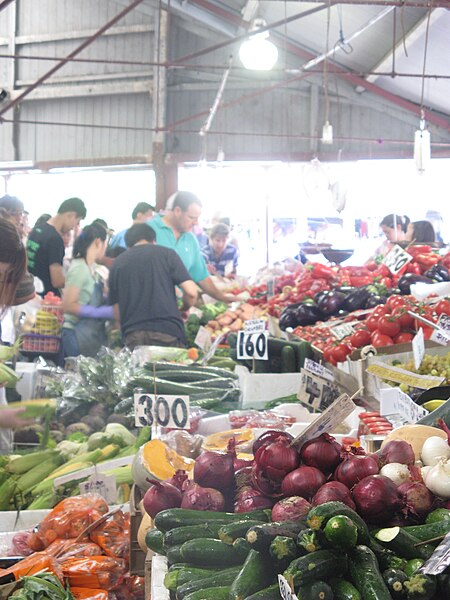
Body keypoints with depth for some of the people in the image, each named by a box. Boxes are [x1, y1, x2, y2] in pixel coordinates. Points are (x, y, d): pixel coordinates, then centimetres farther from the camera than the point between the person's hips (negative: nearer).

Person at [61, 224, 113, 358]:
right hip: (77, 336, -8)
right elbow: (68, 305, -18)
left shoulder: (90, 268, 10)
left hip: (93, 334, 8)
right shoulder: (79, 268, -14)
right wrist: (104, 312, -20)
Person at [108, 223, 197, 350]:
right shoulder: (166, 254, 7)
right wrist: (184, 308, 20)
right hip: (167, 331, -2)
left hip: (132, 335, 2)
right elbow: (191, 292, -1)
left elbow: (117, 313, 15)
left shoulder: (118, 263, 14)